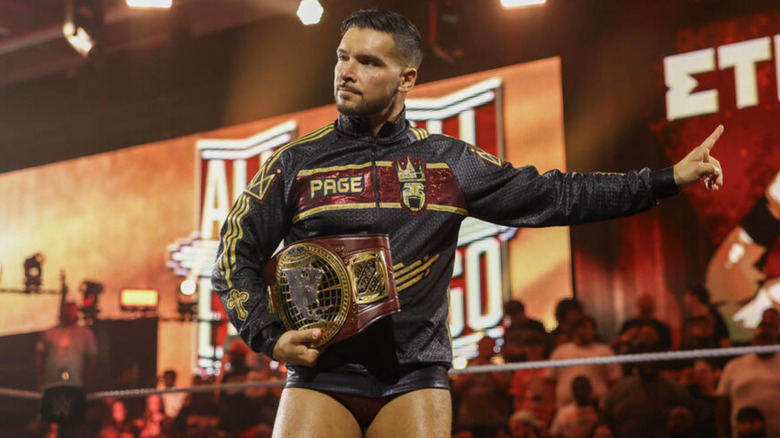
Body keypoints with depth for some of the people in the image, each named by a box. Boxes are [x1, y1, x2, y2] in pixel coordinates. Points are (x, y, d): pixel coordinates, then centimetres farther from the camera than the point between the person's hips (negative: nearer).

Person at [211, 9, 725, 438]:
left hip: (415, 378, 1)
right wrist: (271, 336, -7)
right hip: (321, 373, 0)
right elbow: (235, 259, 9)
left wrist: (668, 180, 5)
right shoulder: (297, 161, 5)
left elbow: (552, 195, 8)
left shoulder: (448, 162, 6)